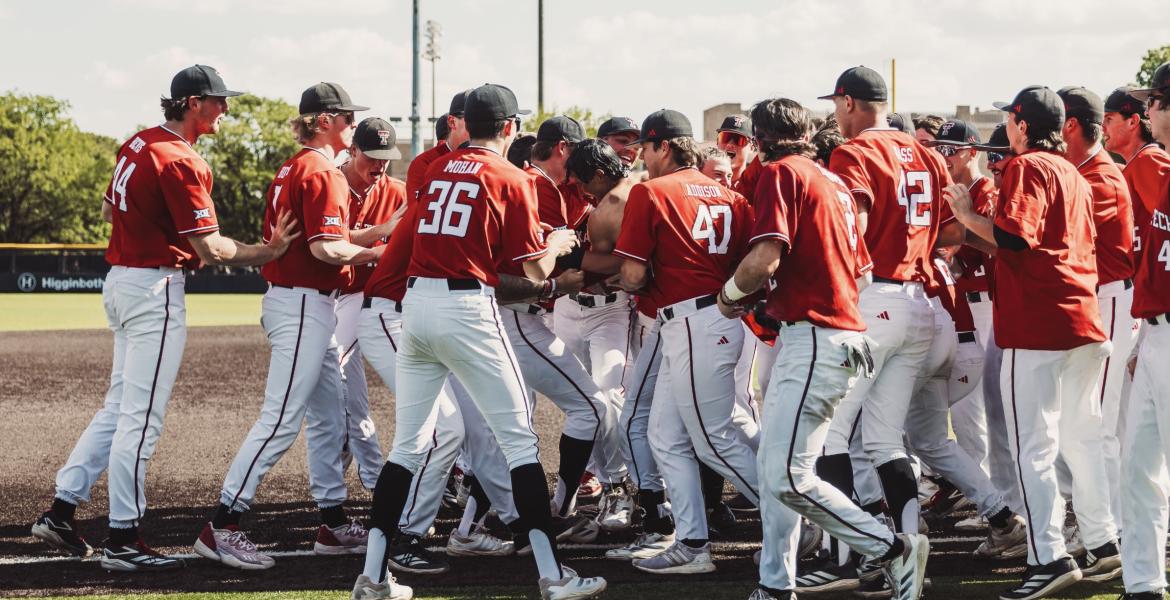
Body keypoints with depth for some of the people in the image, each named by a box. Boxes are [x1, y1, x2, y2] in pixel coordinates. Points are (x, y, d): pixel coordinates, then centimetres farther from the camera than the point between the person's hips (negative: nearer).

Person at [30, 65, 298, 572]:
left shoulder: (137, 144, 10)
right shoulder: (181, 162, -18)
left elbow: (109, 211, 23)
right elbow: (210, 249, -20)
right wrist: (267, 252, -12)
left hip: (119, 279, 9)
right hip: (156, 288, -9)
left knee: (118, 408, 16)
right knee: (141, 418, -5)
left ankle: (62, 511, 14)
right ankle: (123, 540, -2)